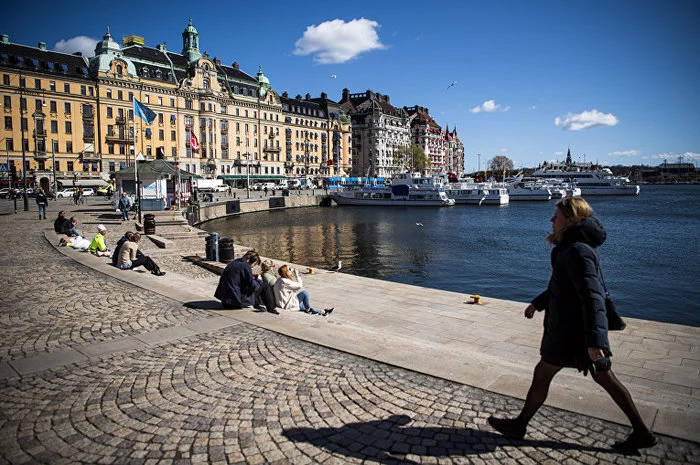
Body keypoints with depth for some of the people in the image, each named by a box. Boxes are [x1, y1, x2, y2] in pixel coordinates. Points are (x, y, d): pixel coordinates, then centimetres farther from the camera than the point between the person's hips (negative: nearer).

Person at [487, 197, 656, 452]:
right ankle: (641, 432, 27)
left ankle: (519, 425, 21)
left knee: (542, 374, 5)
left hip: (571, 330, -10)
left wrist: (594, 340, -32)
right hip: (581, 328, 10)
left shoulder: (577, 251, -22)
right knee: (605, 377, 17)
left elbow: (593, 297, -29)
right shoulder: (573, 247, 10)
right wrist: (538, 303, 30)